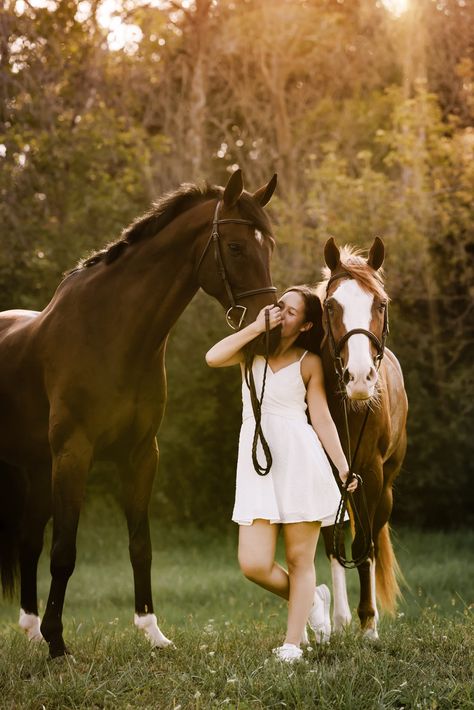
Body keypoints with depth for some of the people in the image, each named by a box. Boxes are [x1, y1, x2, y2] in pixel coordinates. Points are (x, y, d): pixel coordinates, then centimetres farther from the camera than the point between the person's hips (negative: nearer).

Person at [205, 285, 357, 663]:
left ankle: (292, 644, 10)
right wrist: (257, 326, -8)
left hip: (300, 460, -2)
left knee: (299, 559, 2)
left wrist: (343, 468, -7)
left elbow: (322, 419, 1)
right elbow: (214, 357, -8)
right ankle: (311, 600, 22)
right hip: (256, 463, 2)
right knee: (254, 564, -6)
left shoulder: (309, 363, 5)